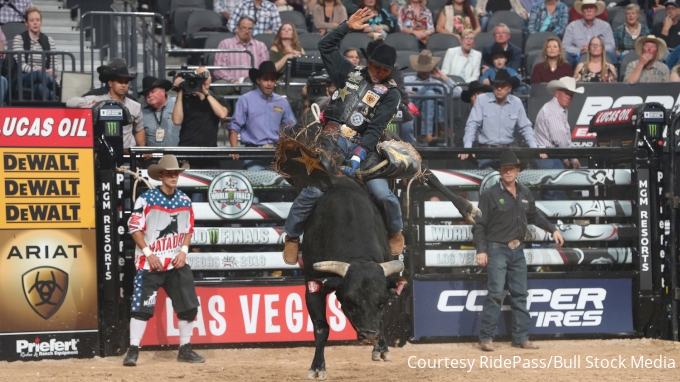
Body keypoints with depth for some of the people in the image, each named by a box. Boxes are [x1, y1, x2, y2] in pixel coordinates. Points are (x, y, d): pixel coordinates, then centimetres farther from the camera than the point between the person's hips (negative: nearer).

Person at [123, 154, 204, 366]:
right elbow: (135, 228, -8)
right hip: (150, 263, -5)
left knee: (188, 305, 4)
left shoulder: (184, 200, 7)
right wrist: (148, 253, -14)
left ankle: (185, 349, 16)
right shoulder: (146, 199, -8)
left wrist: (184, 250, 0)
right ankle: (133, 350, -4)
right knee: (142, 306, -9)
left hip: (177, 262, 5)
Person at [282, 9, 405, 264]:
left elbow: (376, 129, -7)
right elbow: (325, 46, 17)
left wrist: (358, 157, -18)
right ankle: (292, 236, 3)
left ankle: (395, 233, 15)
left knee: (382, 193, -14)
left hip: (362, 146, -1)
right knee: (314, 190, -16)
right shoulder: (350, 73, 14)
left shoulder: (390, 93, 5)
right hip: (332, 139, 1)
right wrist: (348, 26, 5)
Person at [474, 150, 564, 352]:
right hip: (497, 250, -6)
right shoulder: (490, 195, -8)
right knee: (496, 294, -11)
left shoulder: (525, 194, 9)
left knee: (520, 295, 7)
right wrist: (480, 250, -15)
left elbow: (534, 215, 25)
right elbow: (479, 225, -8)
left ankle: (520, 337, 12)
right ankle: (486, 337, -7)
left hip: (517, 251, 6)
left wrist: (553, 229, 20)